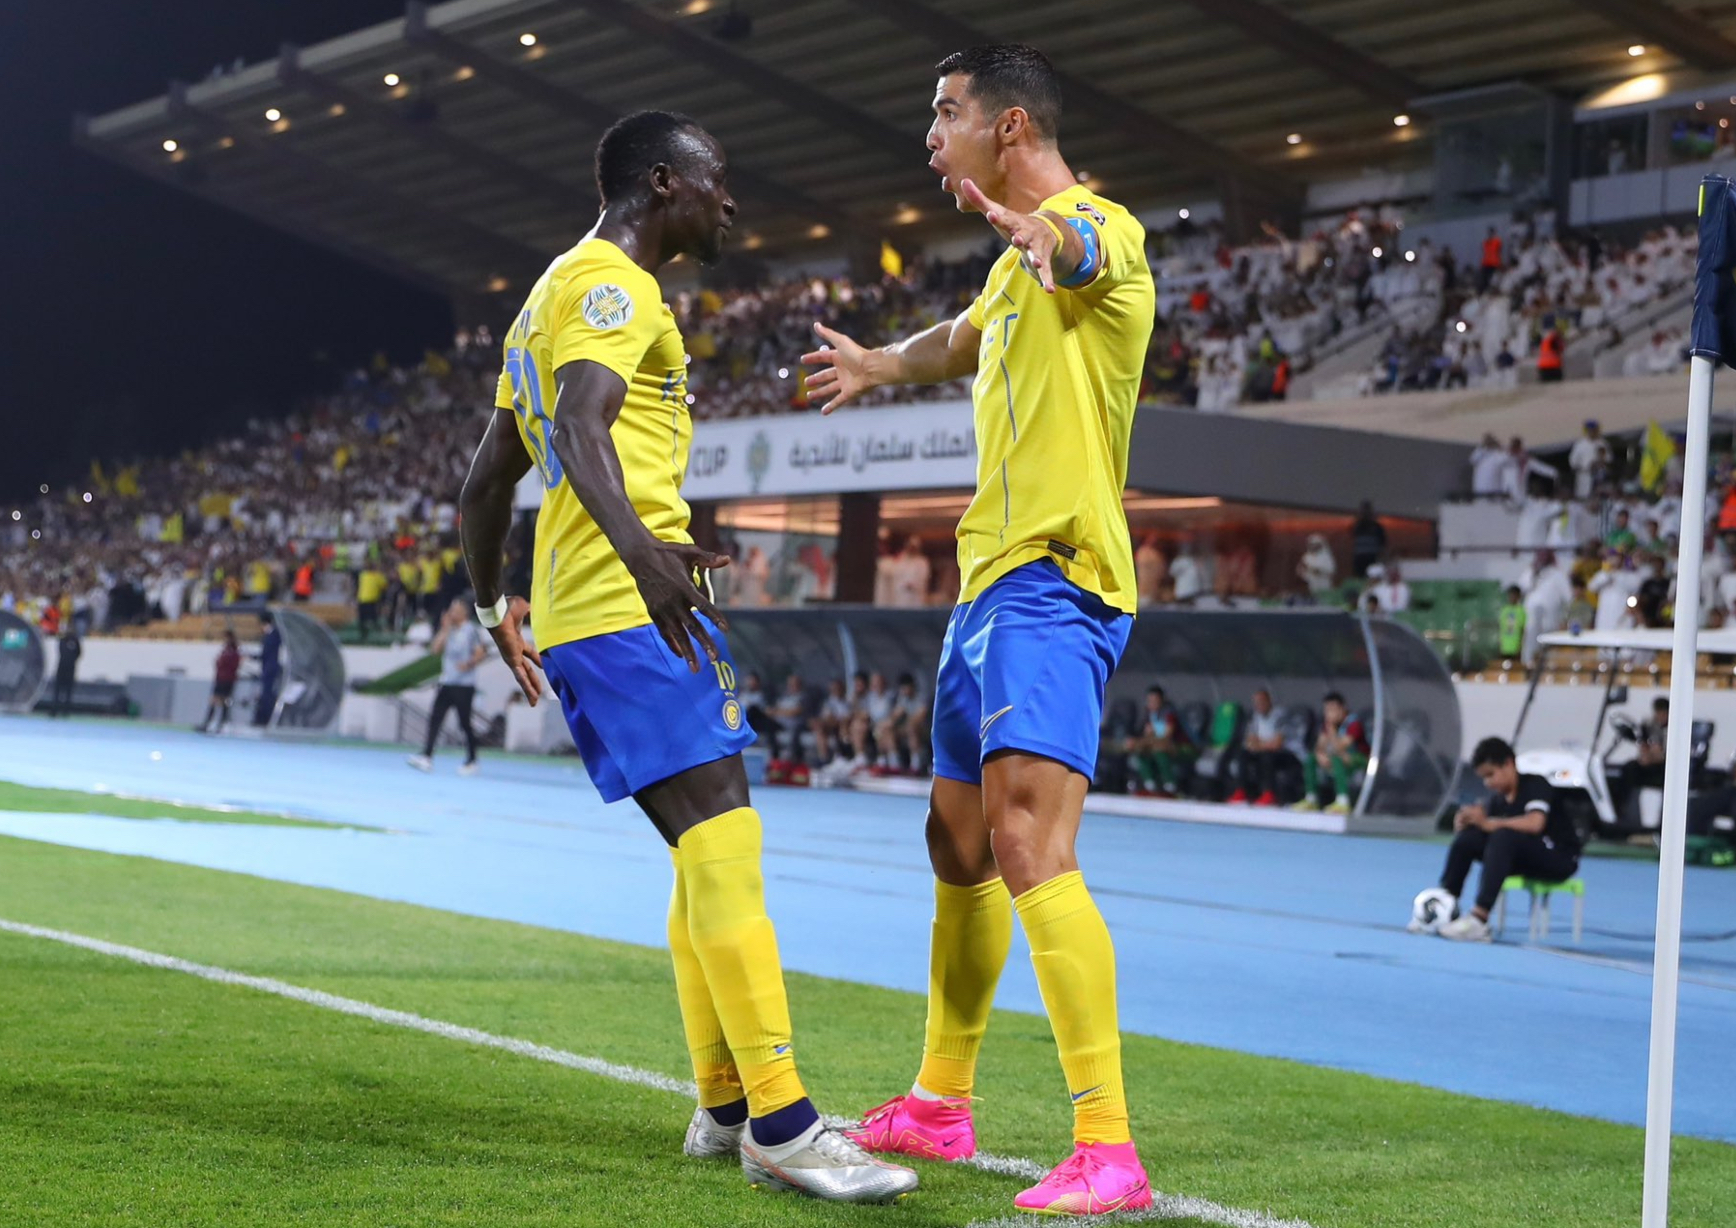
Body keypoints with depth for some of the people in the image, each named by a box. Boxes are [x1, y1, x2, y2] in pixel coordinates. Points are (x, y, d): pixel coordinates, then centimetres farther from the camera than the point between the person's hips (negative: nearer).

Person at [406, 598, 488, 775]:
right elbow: (436, 649, 5)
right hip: (446, 683, 6)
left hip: (464, 685, -6)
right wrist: (445, 629, 1)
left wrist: (469, 663, -24)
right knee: (434, 718, -4)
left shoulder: (472, 630, -4)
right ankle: (426, 757, -7)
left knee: (464, 722, -3)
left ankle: (471, 762, 7)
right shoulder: (448, 630, 15)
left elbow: (482, 653, -9)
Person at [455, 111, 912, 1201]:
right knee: (725, 842, -15)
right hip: (630, 610, -11)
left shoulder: (558, 292, 25)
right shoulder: (611, 282, -6)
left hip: (578, 614, 11)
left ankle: (727, 1108, 18)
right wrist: (641, 549, -41)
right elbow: (581, 428, -25)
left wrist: (494, 604, 40)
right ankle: (779, 1125, -17)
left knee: (711, 853, 13)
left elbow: (489, 477, 30)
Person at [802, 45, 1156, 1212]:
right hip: (990, 583, 10)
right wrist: (879, 363, 62)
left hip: (1054, 584, -10)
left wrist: (1037, 231, -61)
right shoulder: (1018, 264, 20)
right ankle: (939, 1106, 31)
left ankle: (1107, 1152, -23)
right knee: (958, 844, 16)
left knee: (1030, 845, -22)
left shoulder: (1101, 226, -10)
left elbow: (1080, 250, -38)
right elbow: (961, 341, 43)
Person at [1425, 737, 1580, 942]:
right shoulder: (1498, 797, 4)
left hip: (1560, 858, -7)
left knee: (1503, 836, -33)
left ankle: (1479, 920, -41)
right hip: (1525, 860, 7)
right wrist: (1467, 821, -22)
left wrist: (1487, 823, -29)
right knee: (1469, 836, -12)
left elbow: (1534, 823, -33)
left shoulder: (1536, 785, -15)